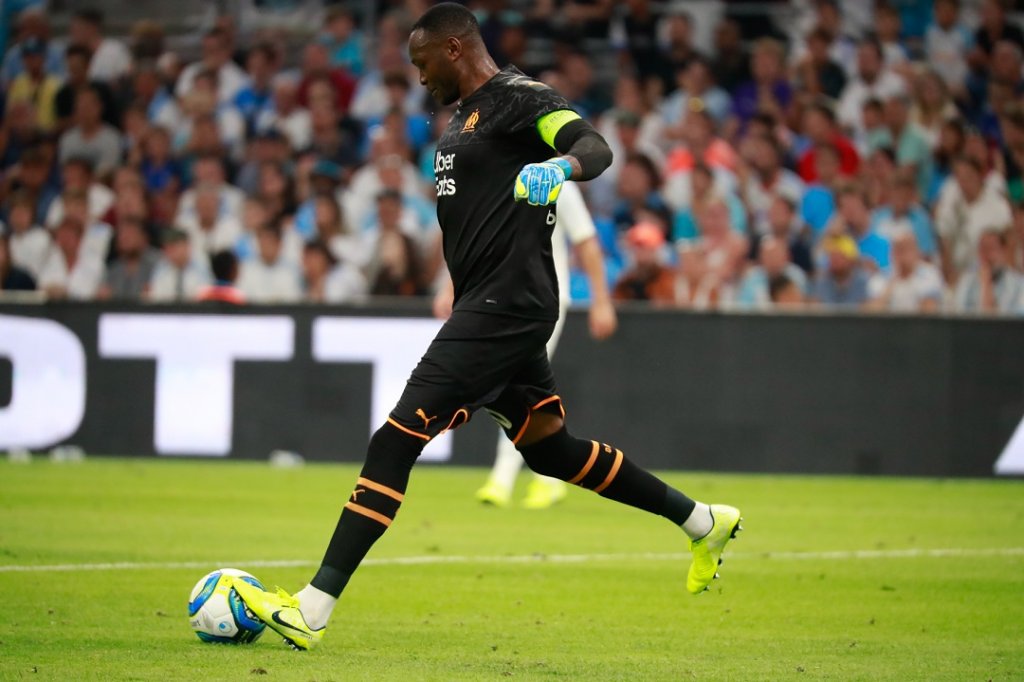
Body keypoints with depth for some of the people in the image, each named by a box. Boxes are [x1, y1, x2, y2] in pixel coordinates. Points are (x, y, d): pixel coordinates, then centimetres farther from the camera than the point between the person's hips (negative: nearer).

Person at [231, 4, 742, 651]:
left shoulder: (520, 98, -10)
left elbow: (597, 147, -25)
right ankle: (702, 520, 30)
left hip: (506, 304, -11)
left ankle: (313, 610, -20)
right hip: (485, 306, 11)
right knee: (550, 448, 18)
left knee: (397, 439, -16)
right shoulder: (466, 117, 20)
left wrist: (560, 165, -46)